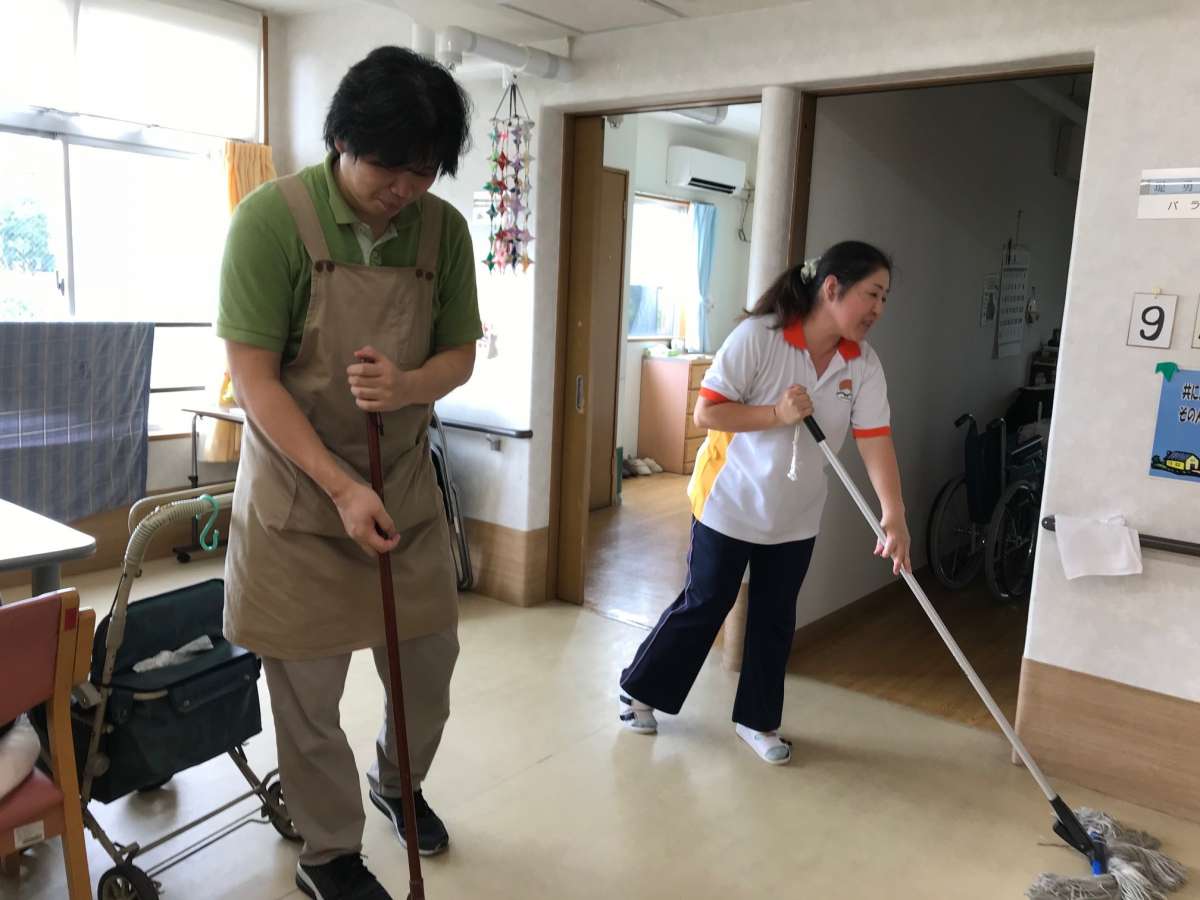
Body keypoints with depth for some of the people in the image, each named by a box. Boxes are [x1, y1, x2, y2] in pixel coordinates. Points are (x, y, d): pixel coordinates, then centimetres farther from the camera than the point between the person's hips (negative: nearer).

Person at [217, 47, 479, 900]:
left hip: (408, 486, 4)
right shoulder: (272, 218, -16)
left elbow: (459, 355, 4)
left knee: (429, 662, 15)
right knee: (308, 693, 7)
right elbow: (253, 377, -16)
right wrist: (342, 487, -22)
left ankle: (400, 782, 46)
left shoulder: (445, 228, -3)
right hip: (299, 493, -4)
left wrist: (408, 386, -19)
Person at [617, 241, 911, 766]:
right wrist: (777, 414, -29)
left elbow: (876, 441, -13)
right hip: (730, 503, -5)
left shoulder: (863, 365, -7)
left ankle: (757, 719, 31)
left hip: (796, 518, 5)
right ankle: (639, 689, 29)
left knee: (775, 620, 13)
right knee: (703, 606, 8)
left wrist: (894, 514, -25)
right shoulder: (758, 336, -21)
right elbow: (706, 412, -19)